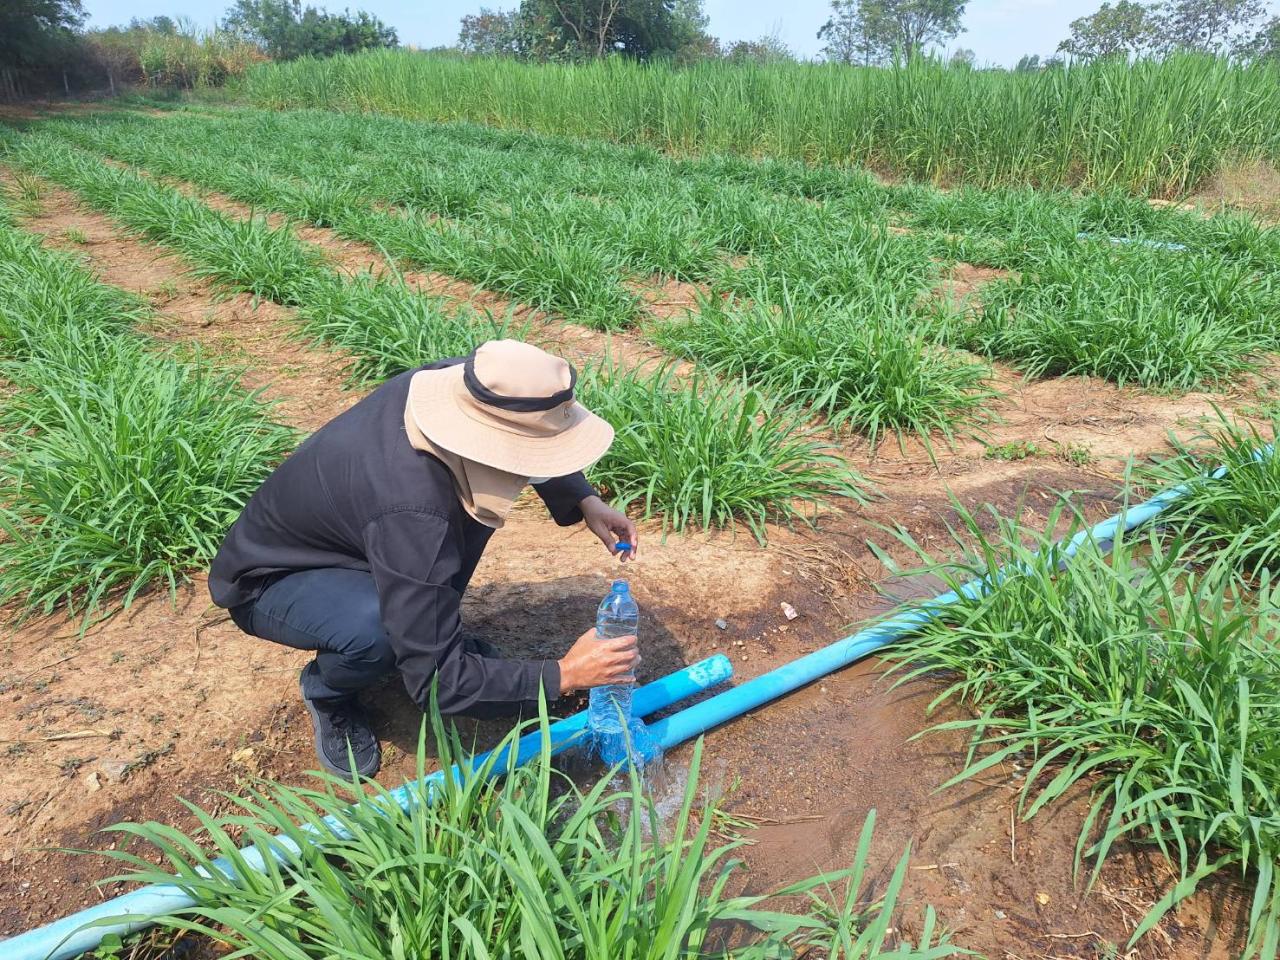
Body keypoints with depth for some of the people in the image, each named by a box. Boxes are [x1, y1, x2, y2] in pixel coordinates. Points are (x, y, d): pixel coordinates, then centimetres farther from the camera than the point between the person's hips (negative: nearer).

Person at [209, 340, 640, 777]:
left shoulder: (459, 378, -22)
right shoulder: (414, 515, -42)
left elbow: (535, 439, 2)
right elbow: (437, 680, -33)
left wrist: (584, 502, -10)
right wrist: (561, 676, -28)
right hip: (268, 580, -7)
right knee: (377, 630, -36)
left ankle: (436, 629, 9)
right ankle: (326, 692, 0)